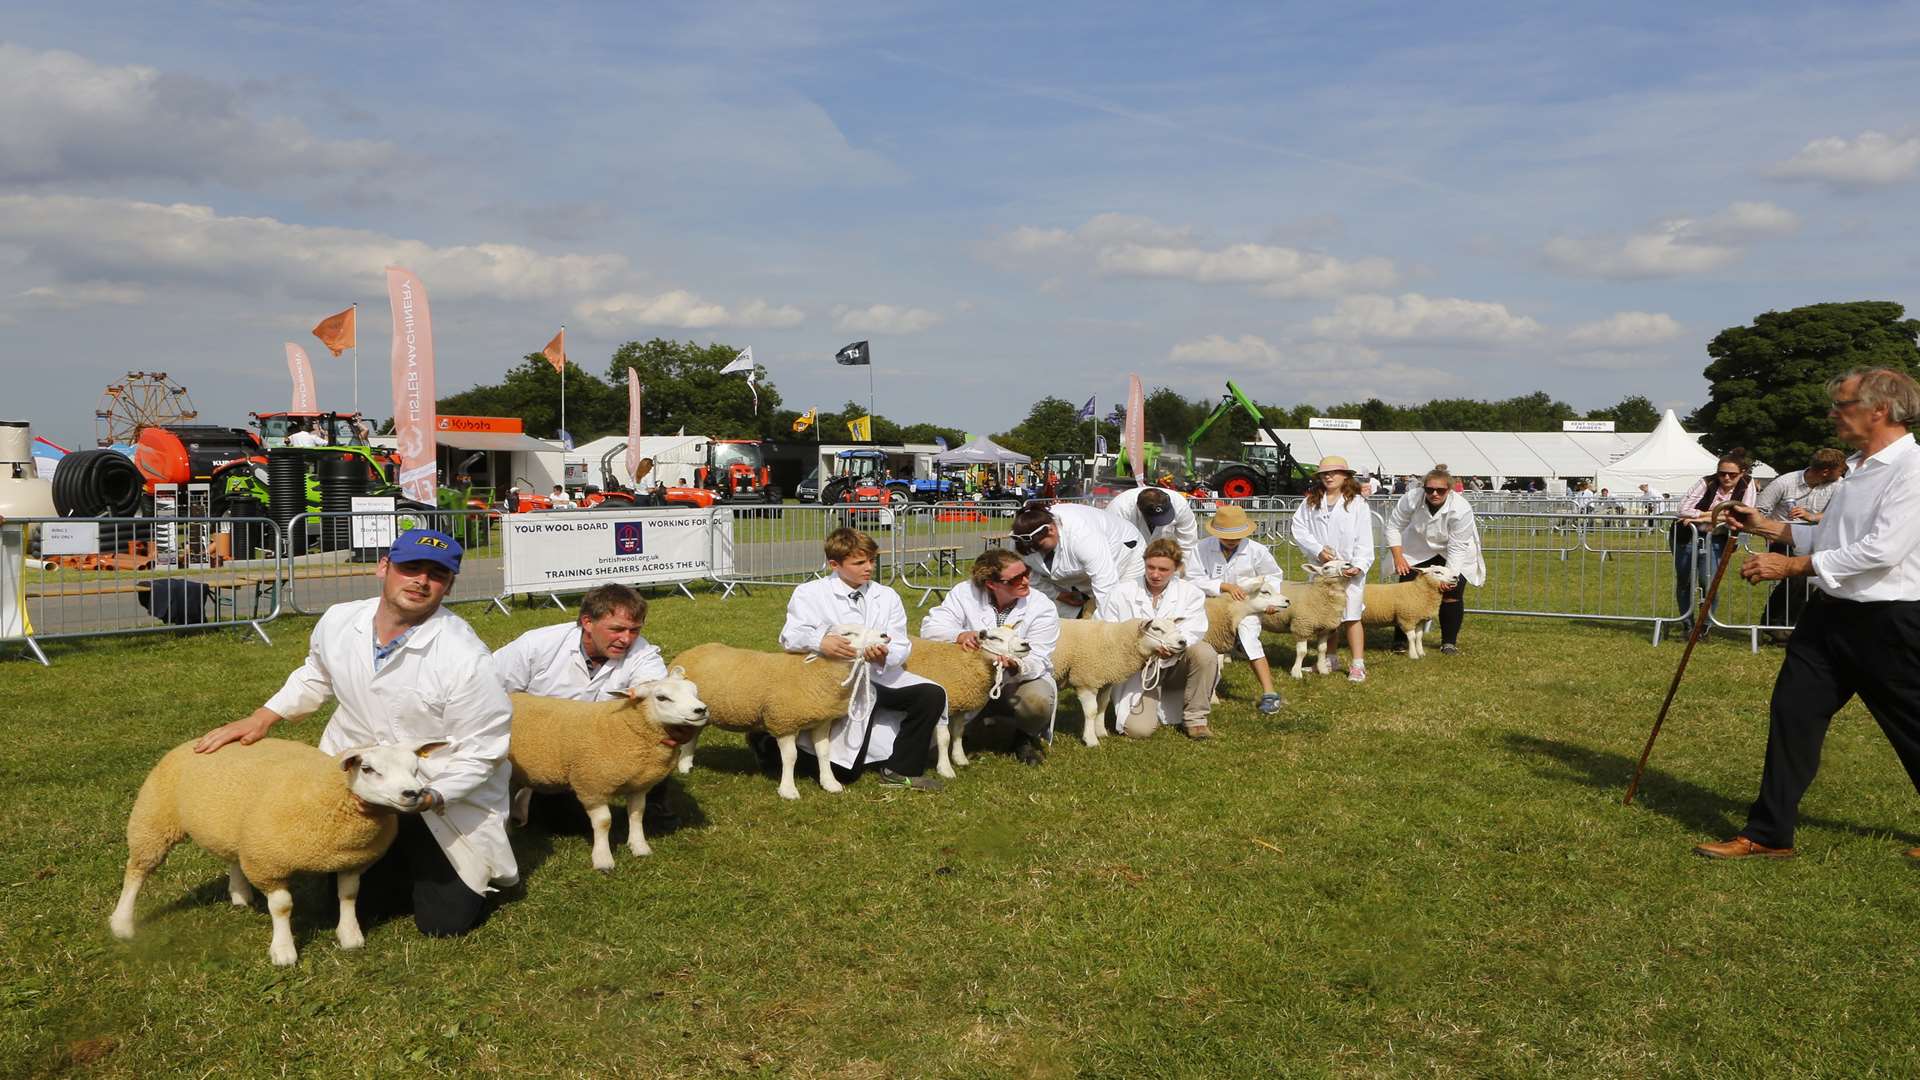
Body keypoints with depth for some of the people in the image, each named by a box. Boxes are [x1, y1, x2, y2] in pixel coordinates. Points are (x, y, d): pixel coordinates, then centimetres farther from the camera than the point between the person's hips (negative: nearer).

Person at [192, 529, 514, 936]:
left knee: (443, 922, -3)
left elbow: (481, 750, -22)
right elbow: (316, 675, 14)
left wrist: (429, 797, -33)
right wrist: (263, 717, 3)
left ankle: (481, 871, 28)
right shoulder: (338, 622, -10)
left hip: (446, 798, -5)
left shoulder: (465, 658, -29)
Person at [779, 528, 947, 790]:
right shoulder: (810, 594, -1)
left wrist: (885, 657, -24)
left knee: (932, 694, -20)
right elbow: (790, 636, -14)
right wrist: (820, 642, -36)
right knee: (844, 771, -8)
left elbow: (902, 646, 1)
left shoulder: (887, 597, 8)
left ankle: (900, 770, -5)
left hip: (881, 677, 4)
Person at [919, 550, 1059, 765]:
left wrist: (1016, 667, -42)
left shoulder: (1042, 608, -13)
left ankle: (1027, 736, 2)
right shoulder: (965, 593, -9)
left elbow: (1037, 661, -17)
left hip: (1021, 681, 0)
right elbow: (930, 627, -15)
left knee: (1038, 699, -36)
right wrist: (960, 635, -36)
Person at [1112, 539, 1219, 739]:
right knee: (1138, 729, -22)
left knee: (1204, 652, -30)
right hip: (1139, 670, -1)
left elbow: (1190, 634, -15)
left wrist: (1169, 647, -36)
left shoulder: (1191, 593, -2)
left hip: (1175, 666, 1)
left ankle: (1195, 718, -12)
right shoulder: (1125, 593, -2)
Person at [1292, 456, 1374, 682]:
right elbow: (1298, 528, 0)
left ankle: (1358, 665, 1)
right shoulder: (1311, 502, 6)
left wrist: (1359, 564, -15)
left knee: (1351, 618, -4)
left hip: (1349, 569, -3)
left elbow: (1364, 538, -5)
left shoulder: (1357, 503, -2)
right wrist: (1317, 549, -12)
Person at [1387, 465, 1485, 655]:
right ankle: (1400, 640, 8)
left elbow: (1457, 548, -26)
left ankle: (1449, 641, 10)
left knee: (1451, 594, -7)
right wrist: (1398, 557, -18)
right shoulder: (1411, 499, -26)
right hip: (1418, 551, 2)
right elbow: (1393, 526, -12)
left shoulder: (1461, 509, -31)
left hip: (1453, 555, -2)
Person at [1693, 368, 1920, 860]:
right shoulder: (1856, 467, 12)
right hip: (1829, 615, 8)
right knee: (1792, 713, 5)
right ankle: (1768, 834, 11)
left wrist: (1792, 565, -22)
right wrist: (1768, 526, 12)